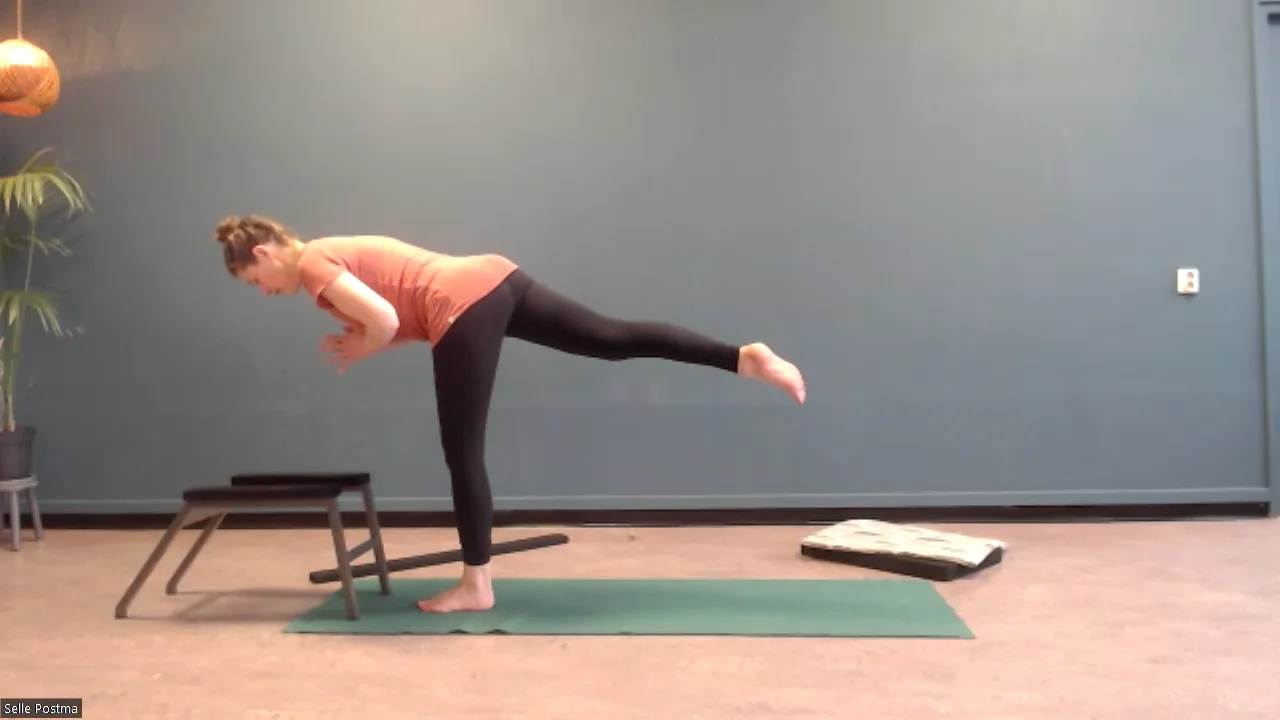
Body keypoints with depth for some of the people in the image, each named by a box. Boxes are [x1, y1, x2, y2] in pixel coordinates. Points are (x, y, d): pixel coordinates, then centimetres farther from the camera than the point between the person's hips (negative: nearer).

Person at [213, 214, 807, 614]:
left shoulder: (311, 263, 0)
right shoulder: (333, 253, 27)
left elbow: (384, 321, -15)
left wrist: (358, 354, 4)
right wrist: (361, 340, 18)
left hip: (466, 303, -9)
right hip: (492, 278, 9)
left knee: (462, 452, 1)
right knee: (617, 339, 3)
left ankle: (476, 587, 11)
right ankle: (747, 357, -5)